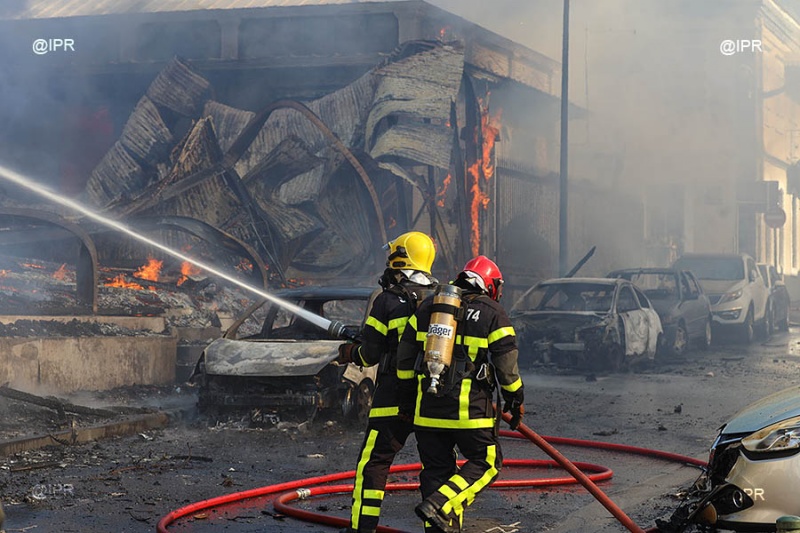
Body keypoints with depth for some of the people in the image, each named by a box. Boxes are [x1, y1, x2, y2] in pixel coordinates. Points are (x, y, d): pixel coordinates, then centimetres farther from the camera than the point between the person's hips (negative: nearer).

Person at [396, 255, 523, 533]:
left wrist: (407, 395, 21)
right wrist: (516, 400, 10)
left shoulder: (428, 306, 10)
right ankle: (439, 506, -9)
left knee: (437, 469, 12)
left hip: (427, 409, 4)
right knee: (486, 463, 9)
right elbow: (506, 365, -4)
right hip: (471, 410, -4)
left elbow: (405, 355, 12)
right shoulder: (493, 314, -2)